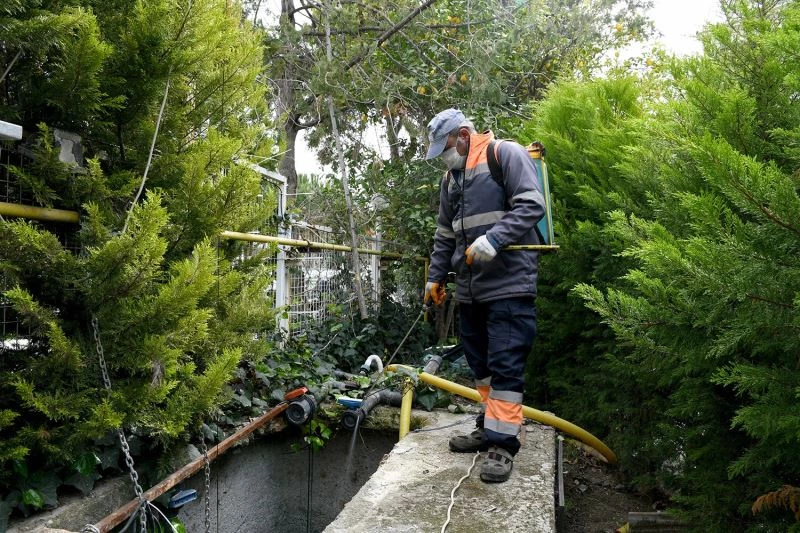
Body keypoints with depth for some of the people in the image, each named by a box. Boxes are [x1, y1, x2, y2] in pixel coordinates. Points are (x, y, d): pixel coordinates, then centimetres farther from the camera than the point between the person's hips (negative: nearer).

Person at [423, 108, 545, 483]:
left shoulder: (506, 154, -4)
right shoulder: (451, 177, 20)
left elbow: (532, 205, -14)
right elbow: (445, 234, 24)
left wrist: (493, 240, -24)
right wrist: (435, 278, 22)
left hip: (509, 284, -8)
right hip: (469, 288, 8)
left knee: (505, 365, -8)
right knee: (480, 364, 13)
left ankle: (502, 443, -1)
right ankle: (490, 427, 26)